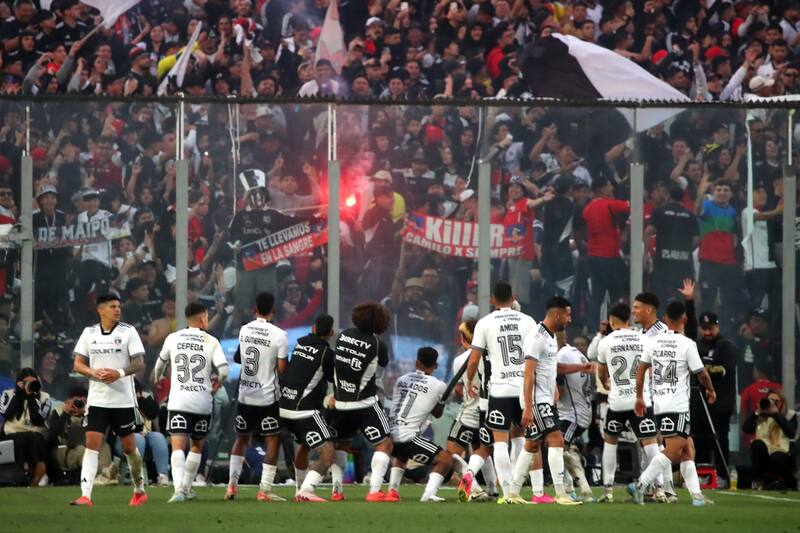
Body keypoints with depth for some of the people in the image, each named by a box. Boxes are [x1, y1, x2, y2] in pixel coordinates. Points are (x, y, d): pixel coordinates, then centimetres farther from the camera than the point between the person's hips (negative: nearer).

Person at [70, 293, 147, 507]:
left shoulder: (128, 332, -1)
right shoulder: (89, 333, 6)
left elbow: (139, 363, -5)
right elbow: (78, 364, 7)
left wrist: (119, 373, -23)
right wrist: (95, 373, -13)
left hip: (123, 400, -1)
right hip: (97, 399, 1)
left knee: (128, 446, 8)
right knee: (92, 443, -10)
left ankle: (139, 490, 27)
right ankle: (85, 495, -17)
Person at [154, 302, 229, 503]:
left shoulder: (173, 338, 5)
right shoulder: (211, 342, 1)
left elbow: (161, 363, 21)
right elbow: (224, 370, -9)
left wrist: (157, 377, 45)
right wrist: (217, 383, 15)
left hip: (178, 401, -1)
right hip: (203, 402, 1)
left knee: (177, 445, -9)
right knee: (196, 445, 19)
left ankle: (179, 488, -27)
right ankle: (187, 487, 25)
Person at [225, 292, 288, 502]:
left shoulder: (244, 330, 1)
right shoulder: (279, 335, -14)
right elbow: (282, 369, -13)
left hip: (245, 395, 5)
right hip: (268, 396, -5)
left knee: (241, 438, 19)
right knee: (273, 441, 2)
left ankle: (232, 483, 16)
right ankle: (265, 489, -4)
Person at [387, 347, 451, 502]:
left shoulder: (401, 380, 13)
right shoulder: (439, 386, 0)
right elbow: (438, 413, 16)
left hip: (390, 435, 6)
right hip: (407, 436, -6)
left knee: (402, 456, 39)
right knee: (445, 460, 2)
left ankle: (392, 489, 26)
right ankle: (429, 493, -17)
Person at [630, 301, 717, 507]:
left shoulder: (654, 342, 7)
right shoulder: (687, 344, -10)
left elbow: (641, 368, 11)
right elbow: (701, 373, -4)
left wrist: (639, 397, 21)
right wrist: (711, 390, 16)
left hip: (659, 405, 7)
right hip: (677, 406, -7)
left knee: (688, 449, 13)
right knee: (672, 450, -11)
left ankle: (696, 494, 9)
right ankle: (640, 485, -22)